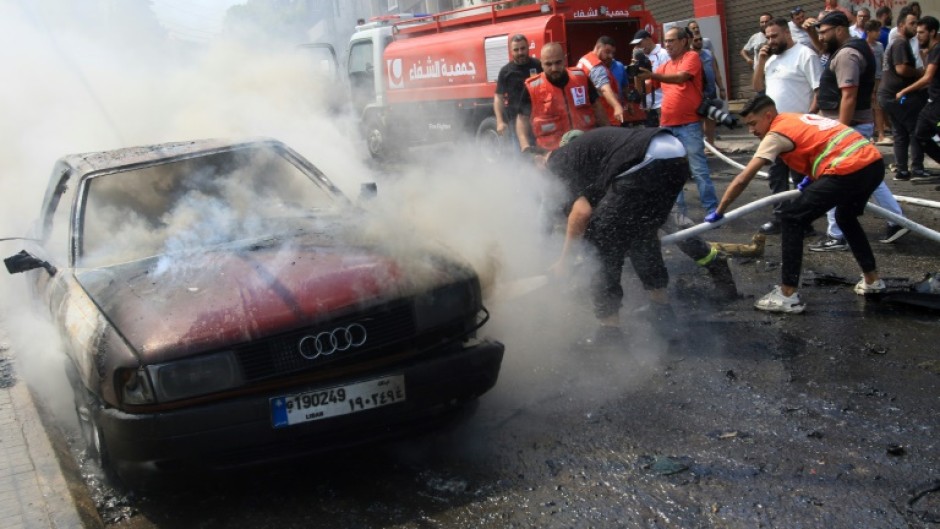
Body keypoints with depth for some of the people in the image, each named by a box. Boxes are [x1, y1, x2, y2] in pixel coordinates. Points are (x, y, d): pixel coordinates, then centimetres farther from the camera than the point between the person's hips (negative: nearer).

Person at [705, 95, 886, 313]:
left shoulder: (776, 134, 2)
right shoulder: (800, 119, 25)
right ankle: (872, 279, 40)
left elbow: (742, 180, -1)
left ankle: (788, 295, -1)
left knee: (791, 219, 0)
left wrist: (719, 212, 7)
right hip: (874, 162, 9)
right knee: (846, 216, 33)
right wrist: (812, 177, 36)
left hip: (848, 170, -9)